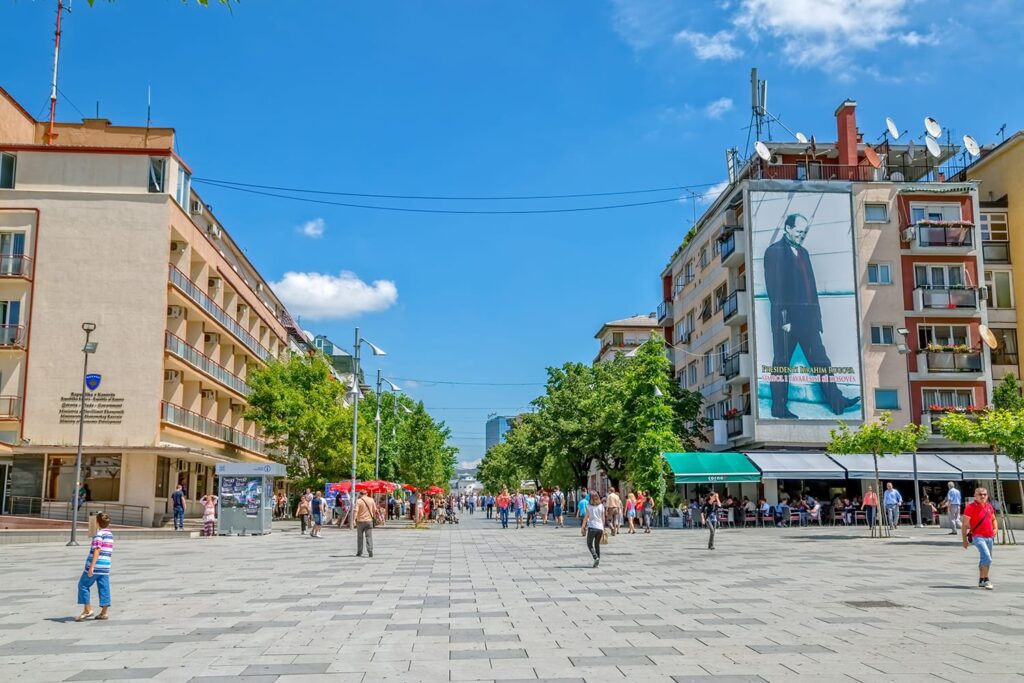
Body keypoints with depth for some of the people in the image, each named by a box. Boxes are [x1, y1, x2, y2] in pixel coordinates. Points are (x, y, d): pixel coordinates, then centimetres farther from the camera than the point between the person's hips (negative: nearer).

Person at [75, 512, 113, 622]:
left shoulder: (99, 534, -11)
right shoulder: (110, 534, 14)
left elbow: (97, 551, -20)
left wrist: (91, 566, -24)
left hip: (96, 566, -7)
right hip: (105, 566, 7)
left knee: (83, 585, 5)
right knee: (104, 588, 6)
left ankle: (87, 609, 2)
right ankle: (104, 612, 6)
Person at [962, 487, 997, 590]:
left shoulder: (989, 506, 8)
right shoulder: (970, 507, -11)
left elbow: (993, 519, 26)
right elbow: (964, 524, -9)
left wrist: (995, 528, 4)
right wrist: (965, 540, -9)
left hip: (990, 537, 7)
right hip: (978, 537, -7)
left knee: (985, 559, 16)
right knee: (987, 558, -20)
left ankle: (981, 580, 30)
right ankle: (986, 580, -11)